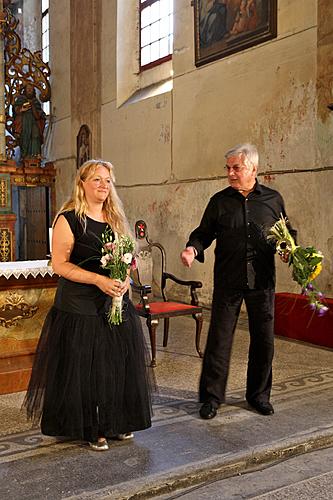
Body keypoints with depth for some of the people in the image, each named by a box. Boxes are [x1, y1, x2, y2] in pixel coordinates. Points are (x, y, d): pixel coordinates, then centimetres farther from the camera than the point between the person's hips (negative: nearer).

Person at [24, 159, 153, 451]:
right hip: (80, 308, -5)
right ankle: (90, 429, 17)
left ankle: (116, 422, 26)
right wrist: (99, 280, -20)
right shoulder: (68, 219, -6)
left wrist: (126, 279, -4)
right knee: (84, 369, 1)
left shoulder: (116, 219, 13)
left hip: (117, 304, 5)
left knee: (119, 366, 8)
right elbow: (59, 264, -11)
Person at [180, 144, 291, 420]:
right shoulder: (220, 201, 4)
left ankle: (259, 394, 27)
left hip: (262, 282, 1)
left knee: (264, 339, 9)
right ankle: (212, 396, 15)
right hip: (227, 282, -1)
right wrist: (193, 248, -14)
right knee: (219, 338, 1)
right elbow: (204, 232, 6)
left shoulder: (273, 199, 6)